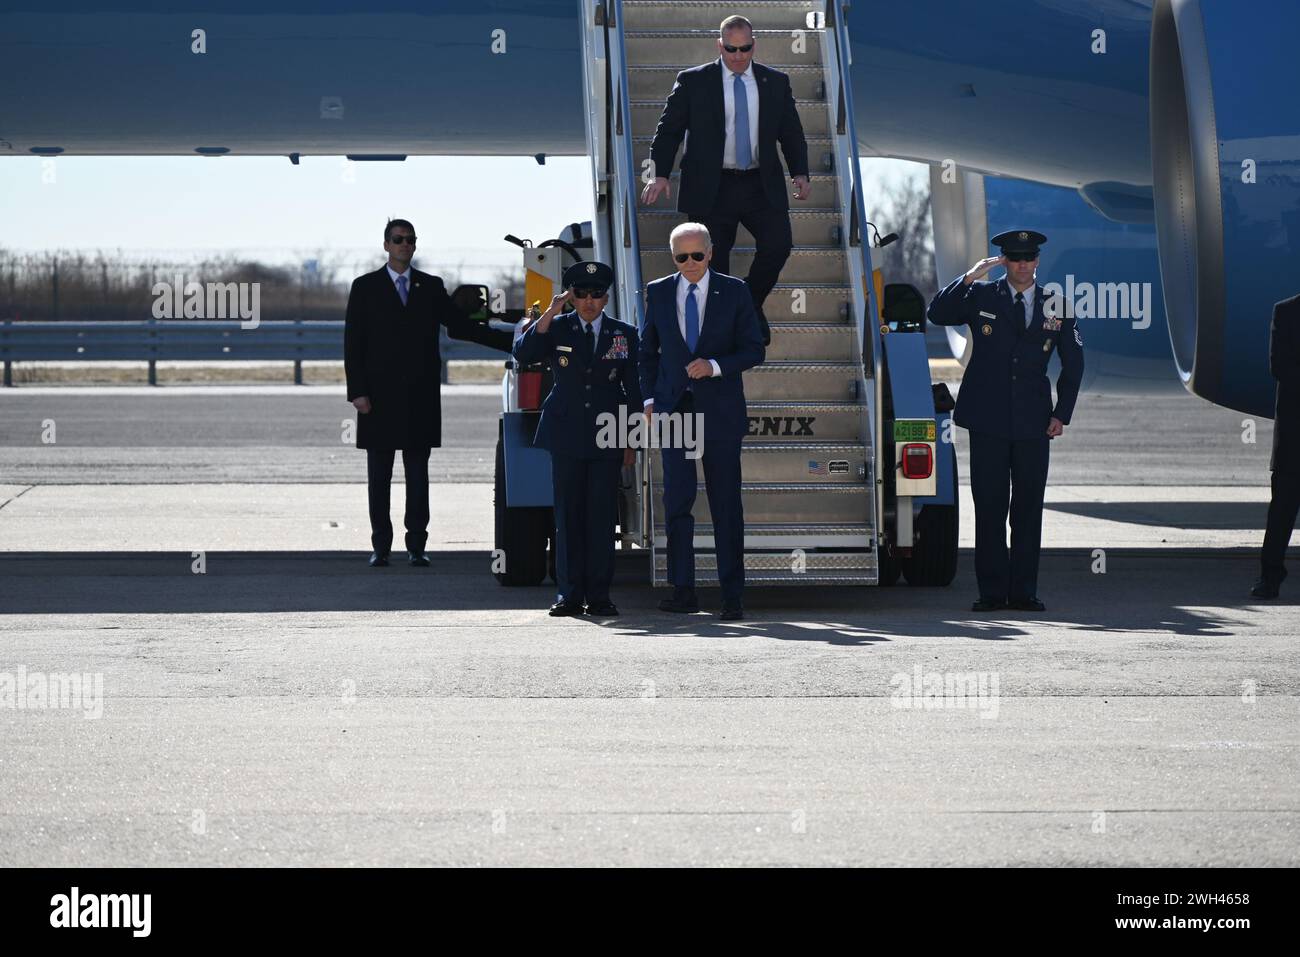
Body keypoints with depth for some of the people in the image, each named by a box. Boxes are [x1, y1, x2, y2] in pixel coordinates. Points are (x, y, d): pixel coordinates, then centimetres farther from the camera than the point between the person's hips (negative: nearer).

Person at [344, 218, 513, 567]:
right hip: (380, 395, -2)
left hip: (420, 396, 2)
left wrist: (512, 341, 5)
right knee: (378, 476, 1)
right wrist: (357, 392, -8)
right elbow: (353, 343, 1)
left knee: (418, 474, 2)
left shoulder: (431, 287, 10)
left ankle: (416, 546, 5)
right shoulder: (365, 287, 4)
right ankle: (380, 547, 5)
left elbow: (461, 325, 12)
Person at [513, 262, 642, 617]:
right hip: (566, 434, 0)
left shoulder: (624, 334, 7)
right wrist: (550, 313, -17)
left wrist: (630, 441, 6)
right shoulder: (556, 328, 5)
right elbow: (522, 355, -12)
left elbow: (633, 389, 10)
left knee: (603, 514, -1)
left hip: (606, 436, 0)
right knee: (568, 514, 0)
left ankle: (599, 595, 2)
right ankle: (570, 593, 4)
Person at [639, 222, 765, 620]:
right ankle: (683, 591, 4)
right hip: (674, 408, 2)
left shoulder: (734, 292, 1)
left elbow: (753, 350, 1)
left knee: (726, 506, 1)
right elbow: (648, 351, 14)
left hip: (719, 411, -2)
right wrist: (649, 399, 4)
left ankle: (733, 596, 4)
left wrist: (715, 366, -15)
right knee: (677, 502, -1)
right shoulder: (658, 292, 8)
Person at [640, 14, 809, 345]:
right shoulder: (693, 82, 1)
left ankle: (751, 305, 12)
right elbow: (668, 129, 1)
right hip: (711, 189, -2)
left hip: (761, 186, 2)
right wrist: (660, 174, -12)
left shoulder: (775, 82, 9)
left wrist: (800, 173, -3)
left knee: (778, 245, -14)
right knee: (713, 261, -1)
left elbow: (791, 132, 12)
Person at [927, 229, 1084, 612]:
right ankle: (992, 591, 2)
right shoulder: (981, 296, 6)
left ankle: (1024, 591, 7)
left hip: (1033, 422, 1)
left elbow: (1073, 362, 14)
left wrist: (1062, 413, 6)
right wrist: (968, 277, -13)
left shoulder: (1055, 307, 9)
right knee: (989, 508, -1)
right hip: (988, 420, -1)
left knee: (1028, 508, 2)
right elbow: (937, 314, -5)